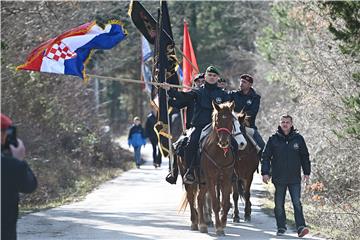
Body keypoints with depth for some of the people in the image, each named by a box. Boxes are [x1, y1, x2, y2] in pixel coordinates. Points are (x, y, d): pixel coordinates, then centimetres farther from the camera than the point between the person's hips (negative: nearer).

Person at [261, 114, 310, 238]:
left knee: (297, 203, -8)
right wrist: (265, 173, -4)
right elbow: (266, 156, 3)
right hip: (279, 178, 1)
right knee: (279, 204, 7)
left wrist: (306, 172, 9)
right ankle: (281, 227, 17)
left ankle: (301, 227, -12)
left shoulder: (298, 138, 4)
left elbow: (305, 157, 12)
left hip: (295, 178, -1)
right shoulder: (273, 139, 1)